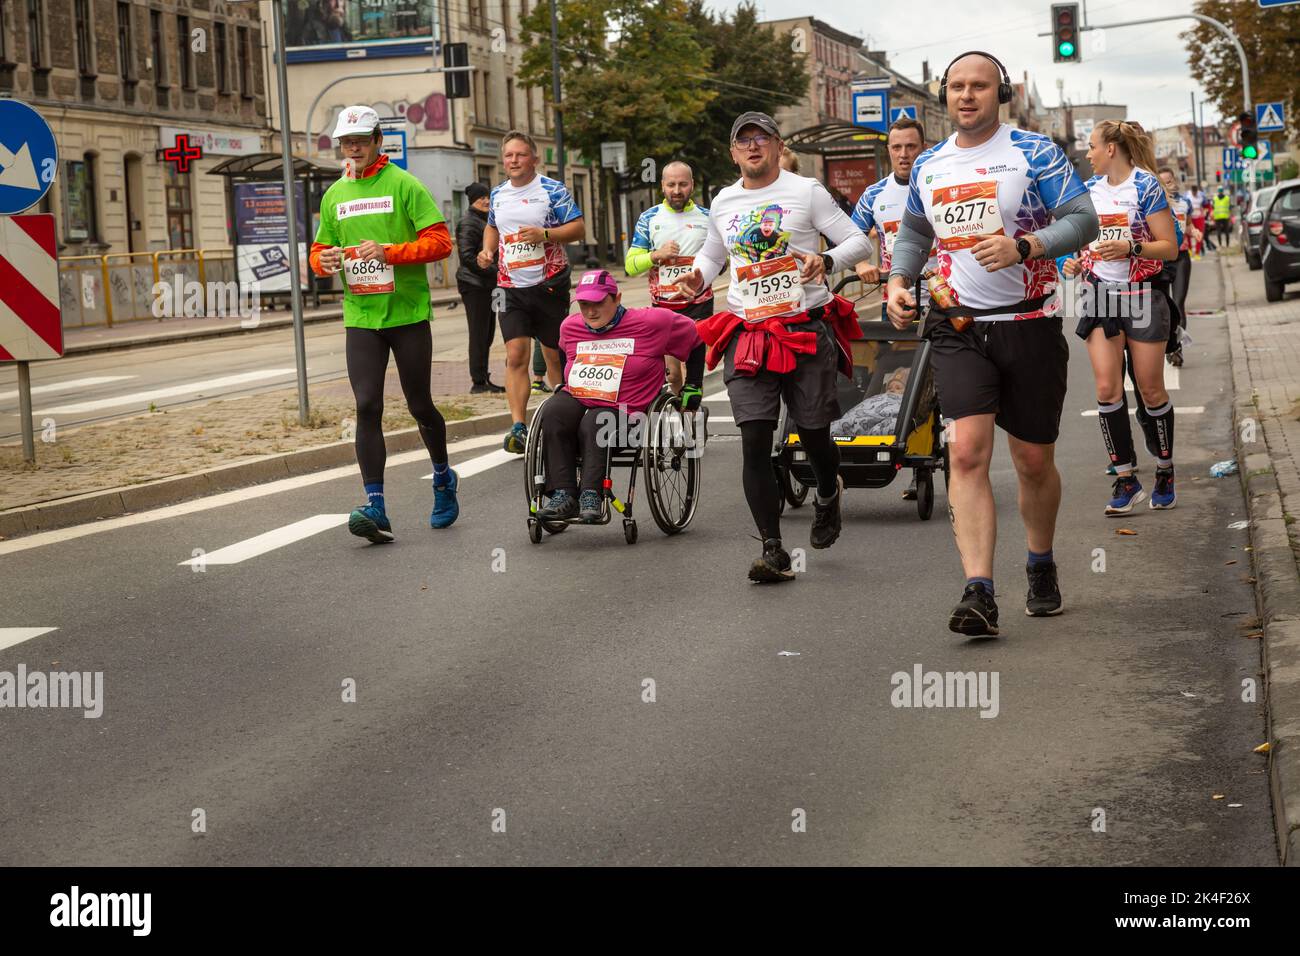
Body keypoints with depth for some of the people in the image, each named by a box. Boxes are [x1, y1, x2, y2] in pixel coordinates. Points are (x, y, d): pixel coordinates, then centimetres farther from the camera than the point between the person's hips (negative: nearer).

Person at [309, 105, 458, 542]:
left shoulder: (403, 185, -3)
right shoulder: (334, 195, 12)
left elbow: (439, 241, -10)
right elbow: (319, 251, 20)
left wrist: (389, 252, -23)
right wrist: (324, 260, -5)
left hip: (408, 313, -3)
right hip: (360, 317, 3)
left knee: (419, 406, 7)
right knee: (367, 407, -8)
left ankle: (443, 478, 34)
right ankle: (376, 509, -10)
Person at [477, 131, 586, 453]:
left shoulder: (553, 190, -4)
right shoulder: (498, 194, 11)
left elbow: (579, 228, -7)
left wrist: (545, 234, -22)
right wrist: (487, 250, 8)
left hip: (549, 284, -3)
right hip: (511, 287, 3)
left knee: (555, 355, 6)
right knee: (515, 355, -10)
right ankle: (518, 427, -15)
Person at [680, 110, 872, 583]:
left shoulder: (806, 191, 0)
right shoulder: (722, 203, 12)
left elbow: (858, 242, 1)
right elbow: (712, 252, 29)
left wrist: (827, 260, -20)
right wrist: (699, 279, 7)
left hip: (806, 329, -2)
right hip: (747, 332, 3)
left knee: (813, 434, 4)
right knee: (755, 439, -10)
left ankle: (828, 492, 41)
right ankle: (773, 550, -9)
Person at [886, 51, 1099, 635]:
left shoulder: (1033, 152, -3)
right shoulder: (929, 166, 11)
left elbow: (1082, 220, -9)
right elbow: (913, 231, 26)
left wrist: (1023, 247, -25)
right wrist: (898, 279, 8)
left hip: (1029, 324, -2)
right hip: (958, 325, 2)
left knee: (1034, 461, 7)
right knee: (966, 451, -15)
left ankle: (1041, 567, 34)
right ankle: (979, 594, -21)